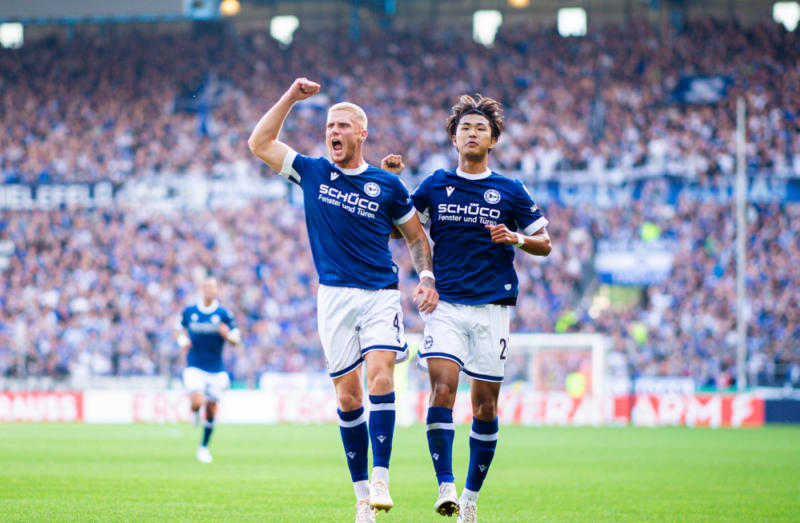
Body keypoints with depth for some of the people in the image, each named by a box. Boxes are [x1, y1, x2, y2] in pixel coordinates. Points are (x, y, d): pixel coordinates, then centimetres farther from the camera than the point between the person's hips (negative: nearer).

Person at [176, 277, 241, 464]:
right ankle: (194, 412, 17)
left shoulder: (224, 314, -2)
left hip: (216, 370, 1)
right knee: (197, 402, -22)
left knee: (211, 410, 3)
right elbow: (181, 329, 17)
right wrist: (183, 341, -5)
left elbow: (236, 339, 0)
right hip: (194, 368, -1)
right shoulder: (189, 312, 2)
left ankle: (204, 446, 22)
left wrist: (227, 335, -23)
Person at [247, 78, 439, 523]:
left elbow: (417, 236, 14)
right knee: (347, 396, 0)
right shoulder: (312, 173, 8)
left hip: (380, 295, -2)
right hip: (334, 297, 2)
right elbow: (260, 143, 8)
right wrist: (291, 98, 3)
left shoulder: (387, 185, 4)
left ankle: (381, 480, -20)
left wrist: (426, 278, -1)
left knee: (380, 379, -19)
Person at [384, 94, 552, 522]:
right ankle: (445, 487, -20)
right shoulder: (435, 186, 8)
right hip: (445, 305, 0)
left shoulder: (510, 192, 5)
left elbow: (544, 243, 10)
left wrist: (517, 238, -11)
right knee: (442, 388, -19)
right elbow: (394, 228, 15)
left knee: (485, 406, 3)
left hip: (492, 308, 0)